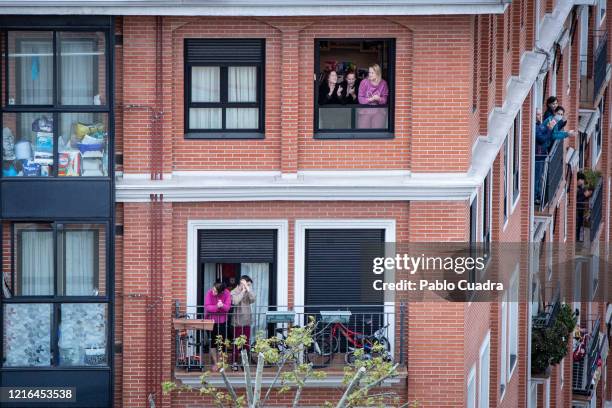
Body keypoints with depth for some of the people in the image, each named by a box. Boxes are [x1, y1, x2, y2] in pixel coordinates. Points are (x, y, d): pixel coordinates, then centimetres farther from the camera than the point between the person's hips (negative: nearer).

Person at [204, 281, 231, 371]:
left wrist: (222, 306, -39)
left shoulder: (227, 293, -14)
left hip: (222, 321, 1)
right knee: (213, 342, 3)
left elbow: (228, 307, -17)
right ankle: (215, 363, 14)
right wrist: (216, 307, -39)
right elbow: (207, 307, -23)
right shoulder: (209, 293, -17)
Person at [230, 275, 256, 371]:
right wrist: (243, 291, -13)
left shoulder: (248, 292, 10)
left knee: (247, 343, 5)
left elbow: (252, 300, -7)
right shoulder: (234, 292, -2)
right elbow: (235, 301, -21)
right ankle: (234, 362, 6)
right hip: (238, 321, -4)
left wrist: (248, 289, -11)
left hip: (247, 321, 4)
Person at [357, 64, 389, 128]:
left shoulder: (383, 83, 2)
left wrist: (379, 99, -17)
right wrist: (370, 99, -19)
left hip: (379, 111, 0)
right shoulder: (364, 82, -1)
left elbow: (385, 99, 4)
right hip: (365, 111, 0)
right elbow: (360, 99, -3)